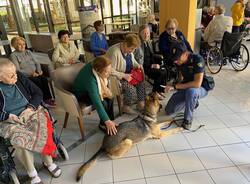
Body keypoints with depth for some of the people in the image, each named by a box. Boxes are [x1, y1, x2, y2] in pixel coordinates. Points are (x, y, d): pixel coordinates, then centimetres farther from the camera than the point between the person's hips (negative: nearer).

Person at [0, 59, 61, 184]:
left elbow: (38, 93, 4)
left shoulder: (20, 77, 0)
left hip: (30, 112, 2)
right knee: (20, 139, -30)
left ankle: (48, 162, -3)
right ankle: (32, 173, -10)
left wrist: (30, 108, -10)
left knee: (42, 129, -27)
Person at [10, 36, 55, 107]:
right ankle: (45, 99, -15)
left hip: (35, 74, 5)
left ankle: (48, 98, -17)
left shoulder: (28, 52, 16)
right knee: (37, 81, -28)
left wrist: (39, 71, -6)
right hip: (25, 76, -4)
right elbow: (17, 70, -10)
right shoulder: (13, 55, -2)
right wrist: (31, 73, -17)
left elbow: (36, 62, 14)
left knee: (44, 79, -24)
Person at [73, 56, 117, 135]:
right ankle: (103, 125, 0)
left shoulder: (95, 65, -22)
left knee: (110, 98, -12)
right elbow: (97, 103, -43)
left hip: (93, 89, 7)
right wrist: (107, 121, -43)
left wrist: (106, 90, -9)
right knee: (103, 103, -25)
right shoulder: (90, 79, -41)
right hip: (82, 94, -7)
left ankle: (111, 121, 4)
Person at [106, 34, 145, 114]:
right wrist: (124, 75, -27)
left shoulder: (129, 50, 1)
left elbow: (133, 61, 20)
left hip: (127, 75, 9)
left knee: (141, 82, -9)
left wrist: (137, 65, -2)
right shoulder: (114, 52, -26)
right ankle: (126, 107, -2)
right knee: (130, 88, -26)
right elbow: (110, 71, -24)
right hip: (117, 78, -8)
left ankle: (141, 104, 3)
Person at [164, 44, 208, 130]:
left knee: (191, 91, -43)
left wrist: (175, 86, -36)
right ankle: (193, 102, 20)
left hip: (201, 88, -6)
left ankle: (188, 119, -19)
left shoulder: (197, 60, -29)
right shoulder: (179, 62, -9)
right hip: (186, 88, 6)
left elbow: (197, 84, -38)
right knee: (169, 111, 0)